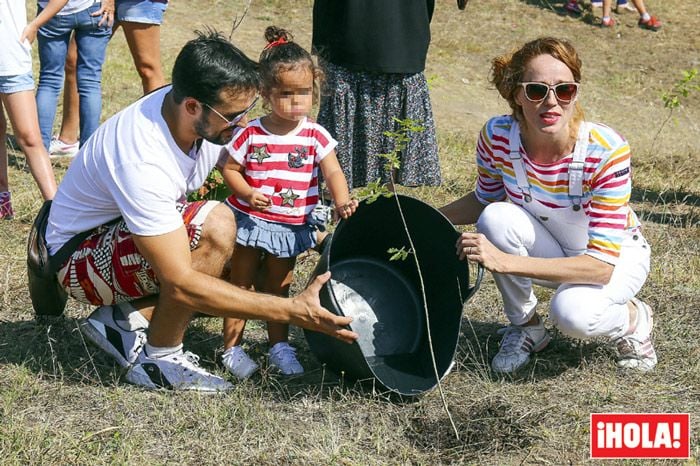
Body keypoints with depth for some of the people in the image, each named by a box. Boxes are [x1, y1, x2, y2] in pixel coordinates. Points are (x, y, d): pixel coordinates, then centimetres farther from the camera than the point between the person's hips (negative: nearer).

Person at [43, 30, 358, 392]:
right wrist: (291, 311, -39)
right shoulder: (142, 164, -37)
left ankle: (124, 318, 3)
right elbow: (181, 285, -38)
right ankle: (157, 359, -12)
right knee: (214, 229, -32)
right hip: (81, 257, -9)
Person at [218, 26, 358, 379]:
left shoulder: (315, 135, -7)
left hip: (291, 227, 2)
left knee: (279, 289, 16)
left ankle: (279, 346, 28)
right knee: (240, 285, 9)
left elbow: (333, 172, -15)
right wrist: (247, 193, -22)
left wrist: (342, 202, -34)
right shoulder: (250, 134, -10)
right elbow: (230, 169, -3)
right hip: (249, 221, -2)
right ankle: (232, 347, 18)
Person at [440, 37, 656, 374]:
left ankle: (634, 320, 2)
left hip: (618, 255, -4)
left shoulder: (607, 150, -33)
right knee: (497, 217, -27)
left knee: (572, 311, -35)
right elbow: (484, 200, 2)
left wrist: (504, 261, -41)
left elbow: (602, 265, -34)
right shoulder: (497, 136, -22)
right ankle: (525, 327, -3)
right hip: (546, 251, 4)